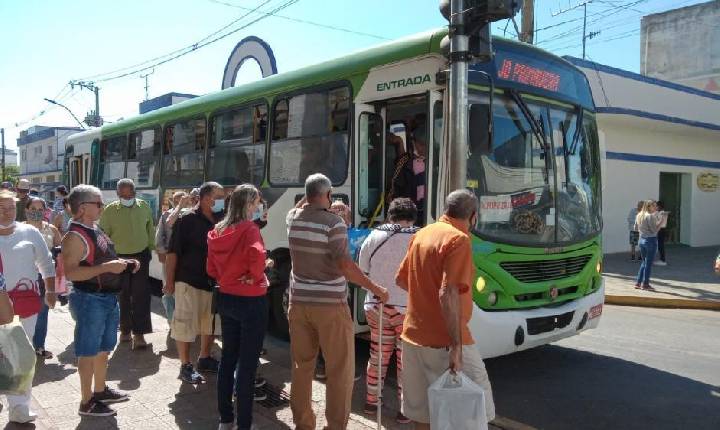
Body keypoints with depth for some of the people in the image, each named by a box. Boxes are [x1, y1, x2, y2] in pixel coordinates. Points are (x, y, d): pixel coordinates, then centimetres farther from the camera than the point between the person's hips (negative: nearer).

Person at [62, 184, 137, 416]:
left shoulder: (95, 230, 11)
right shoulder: (75, 236, -18)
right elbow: (71, 273, -26)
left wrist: (123, 263, 8)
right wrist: (107, 267, -29)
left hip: (109, 297, 9)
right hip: (90, 300, -9)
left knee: (104, 348, 20)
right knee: (88, 352, 2)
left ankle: (100, 390, 36)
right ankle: (86, 402, 15)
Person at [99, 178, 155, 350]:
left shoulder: (144, 207, 0)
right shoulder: (110, 210, -7)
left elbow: (150, 229, 12)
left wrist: (150, 249, 13)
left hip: (141, 256, 1)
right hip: (118, 258, -1)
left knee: (140, 295, -5)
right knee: (123, 296, 10)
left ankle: (139, 334, -3)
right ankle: (125, 330, 25)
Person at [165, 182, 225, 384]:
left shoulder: (221, 220, 4)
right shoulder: (187, 220, -11)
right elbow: (173, 252, -11)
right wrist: (169, 281, -12)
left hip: (213, 282, 6)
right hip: (189, 282, -6)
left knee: (210, 322, 17)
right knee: (185, 323, 1)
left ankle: (204, 359, 34)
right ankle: (186, 366, 14)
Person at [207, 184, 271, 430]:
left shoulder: (217, 232, 6)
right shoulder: (249, 229, -15)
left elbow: (212, 270, 11)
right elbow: (257, 255, -33)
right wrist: (255, 275, -16)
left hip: (226, 299, 7)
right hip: (251, 302, -7)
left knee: (228, 357, 17)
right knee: (248, 362, 1)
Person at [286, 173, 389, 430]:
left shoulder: (293, 219, 4)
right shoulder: (333, 223, -14)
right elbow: (344, 265, -20)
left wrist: (309, 195, 25)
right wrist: (375, 289, -14)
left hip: (299, 302, 6)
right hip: (330, 305, -6)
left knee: (302, 366, 15)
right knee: (340, 370, 5)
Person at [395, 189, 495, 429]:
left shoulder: (422, 234, 9)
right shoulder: (458, 240, -14)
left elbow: (400, 280, 18)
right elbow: (448, 295, -24)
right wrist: (456, 346, -24)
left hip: (412, 336, 8)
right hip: (443, 341, -7)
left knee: (421, 411, 16)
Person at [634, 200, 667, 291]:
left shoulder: (639, 215, 7)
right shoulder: (650, 216, -16)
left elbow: (636, 228, 17)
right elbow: (655, 230, -18)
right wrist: (662, 220, -15)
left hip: (641, 240, 8)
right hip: (651, 240, -8)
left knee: (644, 262, 18)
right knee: (649, 263, 3)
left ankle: (638, 283, 19)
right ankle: (645, 284, 8)